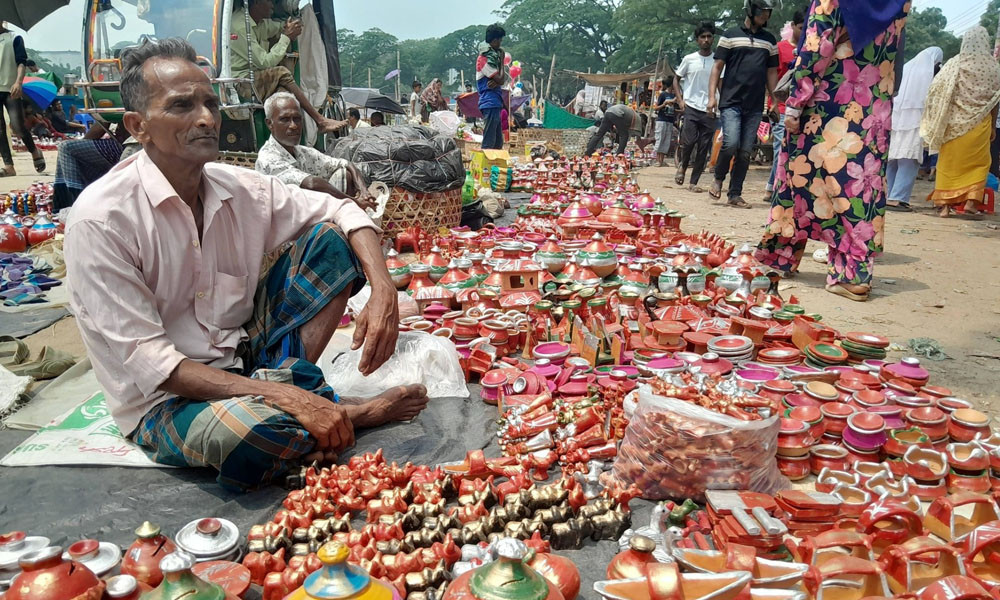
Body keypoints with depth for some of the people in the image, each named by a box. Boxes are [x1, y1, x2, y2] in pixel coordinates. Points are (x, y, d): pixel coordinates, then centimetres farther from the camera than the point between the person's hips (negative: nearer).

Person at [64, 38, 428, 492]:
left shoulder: (240, 189, -4)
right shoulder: (101, 219, -19)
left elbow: (343, 211, 5)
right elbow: (146, 361, -23)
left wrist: (383, 292, -16)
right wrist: (284, 400, -31)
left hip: (246, 357, 6)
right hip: (167, 400, -5)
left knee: (331, 239, -4)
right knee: (248, 430, -40)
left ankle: (282, 379, -16)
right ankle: (351, 413, -8)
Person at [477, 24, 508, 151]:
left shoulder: (492, 56, 17)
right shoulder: (484, 59, -12)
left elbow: (505, 79, 12)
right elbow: (501, 79, -15)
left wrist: (497, 82, -11)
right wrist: (502, 60, -3)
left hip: (496, 104, 10)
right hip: (490, 103, -10)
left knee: (498, 142, 12)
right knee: (489, 143, -11)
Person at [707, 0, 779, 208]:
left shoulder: (770, 40, 15)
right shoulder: (731, 35, 4)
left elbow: (771, 72, 18)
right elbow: (718, 67, 3)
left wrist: (775, 102, 11)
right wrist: (712, 95, -7)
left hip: (755, 106, 4)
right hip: (731, 101, -3)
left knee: (745, 151, 2)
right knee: (731, 143, -18)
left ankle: (735, 194, 9)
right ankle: (718, 178, 8)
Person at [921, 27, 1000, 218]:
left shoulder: (955, 64, -4)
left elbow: (936, 90, -6)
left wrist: (938, 121, 5)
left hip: (955, 124, 0)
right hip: (980, 124, 0)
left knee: (949, 163, 6)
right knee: (979, 163, 12)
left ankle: (945, 204, 6)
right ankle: (971, 200, 1)